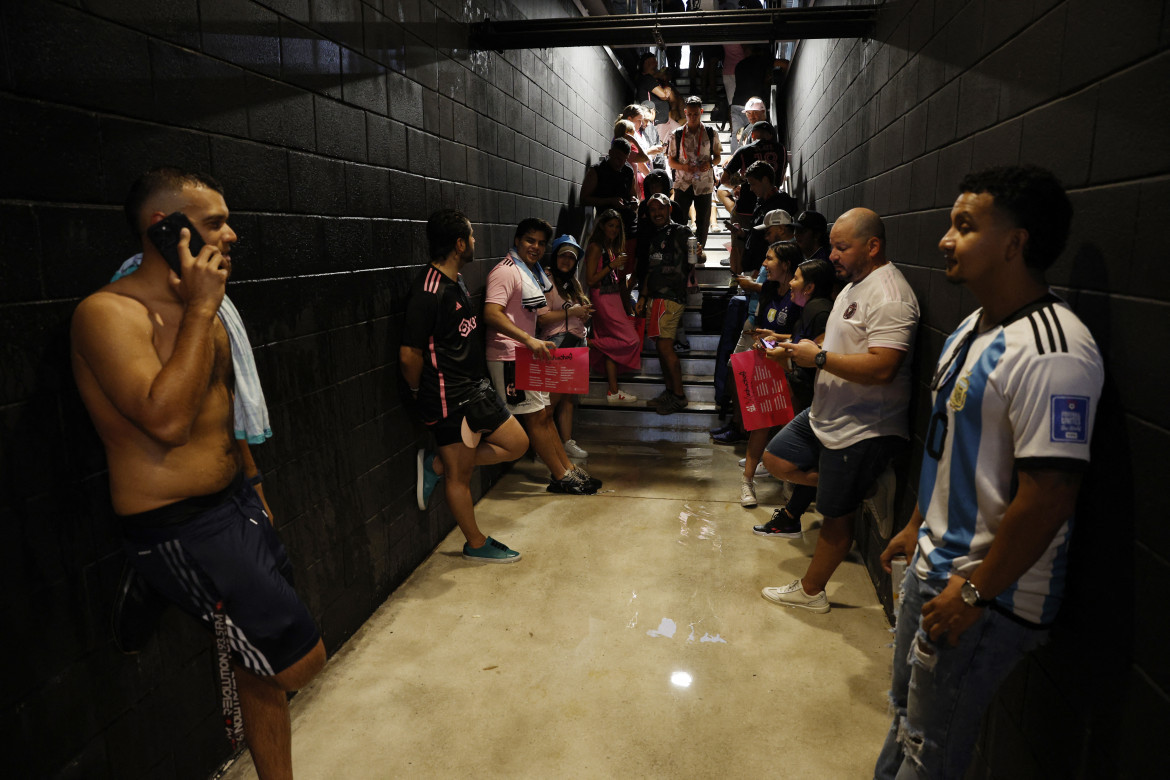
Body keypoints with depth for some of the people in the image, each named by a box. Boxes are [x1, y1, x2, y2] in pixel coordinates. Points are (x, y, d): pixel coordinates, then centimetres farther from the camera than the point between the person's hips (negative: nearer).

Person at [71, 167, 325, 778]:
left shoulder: (203, 306, 11)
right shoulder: (109, 313, -17)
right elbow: (167, 419, -30)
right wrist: (199, 311, -23)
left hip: (237, 504, 9)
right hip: (179, 529, -8)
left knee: (264, 669, 16)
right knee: (298, 657, -5)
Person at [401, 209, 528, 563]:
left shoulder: (456, 282, 10)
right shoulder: (428, 293, -22)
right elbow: (410, 354, -21)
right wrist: (420, 394, -6)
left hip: (476, 388, 9)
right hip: (450, 400, -9)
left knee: (516, 444, 14)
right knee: (460, 474, 7)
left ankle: (436, 466, 18)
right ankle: (476, 543, 26)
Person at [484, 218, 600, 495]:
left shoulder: (532, 273, 18)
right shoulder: (506, 271, -14)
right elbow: (492, 313, -27)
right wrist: (529, 340, -34)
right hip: (508, 356, -10)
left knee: (544, 413, 13)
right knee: (536, 416, -5)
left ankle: (568, 469, 20)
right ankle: (561, 477, 2)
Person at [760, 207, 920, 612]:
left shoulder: (889, 297, -22)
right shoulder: (854, 284, 11)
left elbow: (881, 368, -32)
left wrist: (818, 357, -23)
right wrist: (805, 349, 6)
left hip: (862, 428, -10)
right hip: (826, 413, 10)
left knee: (835, 515, 5)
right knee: (776, 461, 14)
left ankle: (811, 591, 23)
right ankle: (860, 484, 19)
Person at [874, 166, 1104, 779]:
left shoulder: (1051, 353, -26)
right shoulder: (973, 328, 7)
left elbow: (1048, 496, -28)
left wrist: (974, 593, -20)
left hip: (987, 592, -9)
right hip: (934, 566, 9)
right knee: (906, 712, 25)